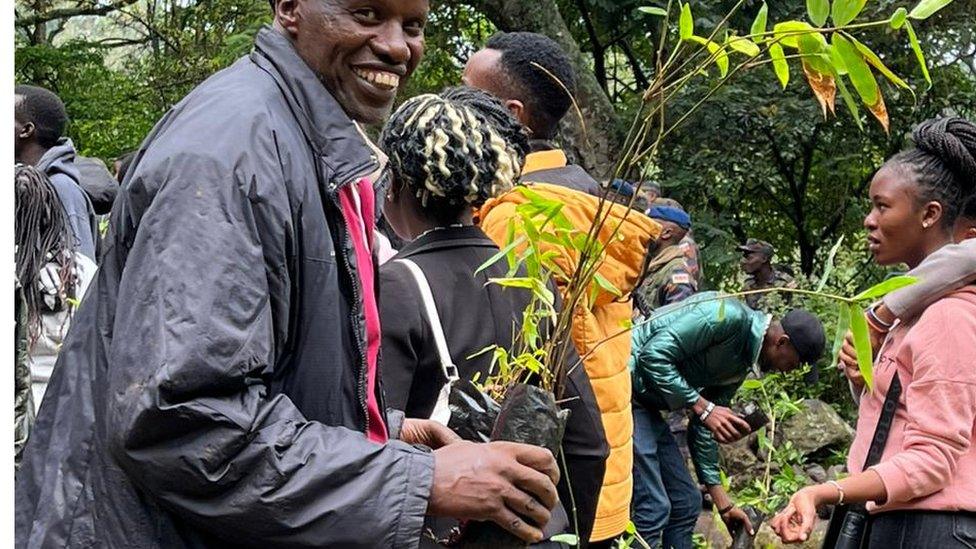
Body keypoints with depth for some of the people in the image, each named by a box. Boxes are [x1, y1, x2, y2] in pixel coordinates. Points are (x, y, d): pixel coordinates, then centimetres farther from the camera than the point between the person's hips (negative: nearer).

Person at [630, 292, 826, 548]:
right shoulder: (728, 316, -18)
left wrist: (723, 504, 17)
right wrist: (702, 407, -21)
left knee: (686, 503, 11)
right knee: (654, 507, -12)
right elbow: (654, 355, -23)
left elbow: (704, 429, 16)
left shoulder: (739, 366, 11)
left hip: (646, 404, 10)